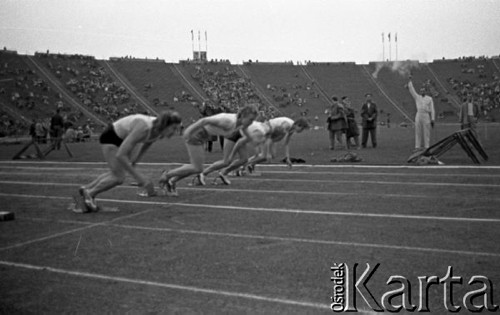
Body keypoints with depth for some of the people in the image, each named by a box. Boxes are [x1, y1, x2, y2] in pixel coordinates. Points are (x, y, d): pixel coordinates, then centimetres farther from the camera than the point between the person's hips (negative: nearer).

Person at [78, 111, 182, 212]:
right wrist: (138, 177, -38)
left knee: (116, 174, 16)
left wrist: (137, 158, 8)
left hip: (125, 138, 8)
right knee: (118, 178, -9)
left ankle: (87, 189, 33)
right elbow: (120, 155, -42)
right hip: (111, 137, -8)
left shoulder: (160, 131, -19)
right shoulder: (143, 128, -42)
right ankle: (89, 193, 14)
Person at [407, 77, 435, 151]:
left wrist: (432, 119, -4)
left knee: (426, 133, -3)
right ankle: (418, 147, 4)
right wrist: (410, 80, 10)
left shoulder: (430, 99, 7)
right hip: (418, 116, 3)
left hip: (426, 116, -3)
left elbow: (432, 110, 3)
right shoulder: (417, 97, 14)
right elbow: (411, 89, 13)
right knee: (418, 132, 1)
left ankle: (427, 147, 0)